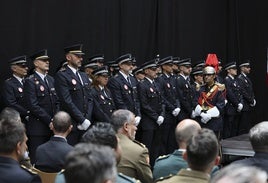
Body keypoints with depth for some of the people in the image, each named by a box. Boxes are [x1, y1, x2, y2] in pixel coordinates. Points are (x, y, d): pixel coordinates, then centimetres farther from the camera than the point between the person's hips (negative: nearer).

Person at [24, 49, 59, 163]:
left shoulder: (51, 80, 17)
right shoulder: (30, 81, -5)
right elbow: (33, 106, -13)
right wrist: (50, 121, -14)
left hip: (52, 128, 6)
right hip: (38, 129, -6)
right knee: (37, 161, -3)